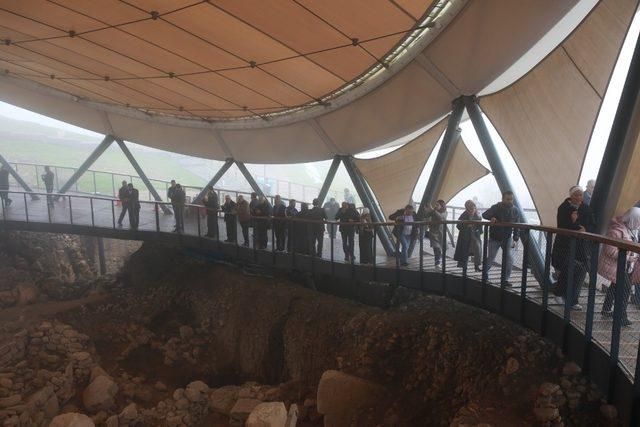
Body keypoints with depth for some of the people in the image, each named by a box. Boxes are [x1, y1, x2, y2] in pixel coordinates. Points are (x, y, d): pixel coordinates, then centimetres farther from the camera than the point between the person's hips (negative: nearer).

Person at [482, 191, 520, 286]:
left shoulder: (515, 210, -3)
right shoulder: (496, 208, -10)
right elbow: (484, 215, -10)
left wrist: (515, 239, -8)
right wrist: (491, 217, -32)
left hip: (507, 238, 2)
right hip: (494, 238, -2)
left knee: (509, 259, -8)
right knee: (491, 258, 4)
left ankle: (505, 279, 4)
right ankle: (485, 274, 30)